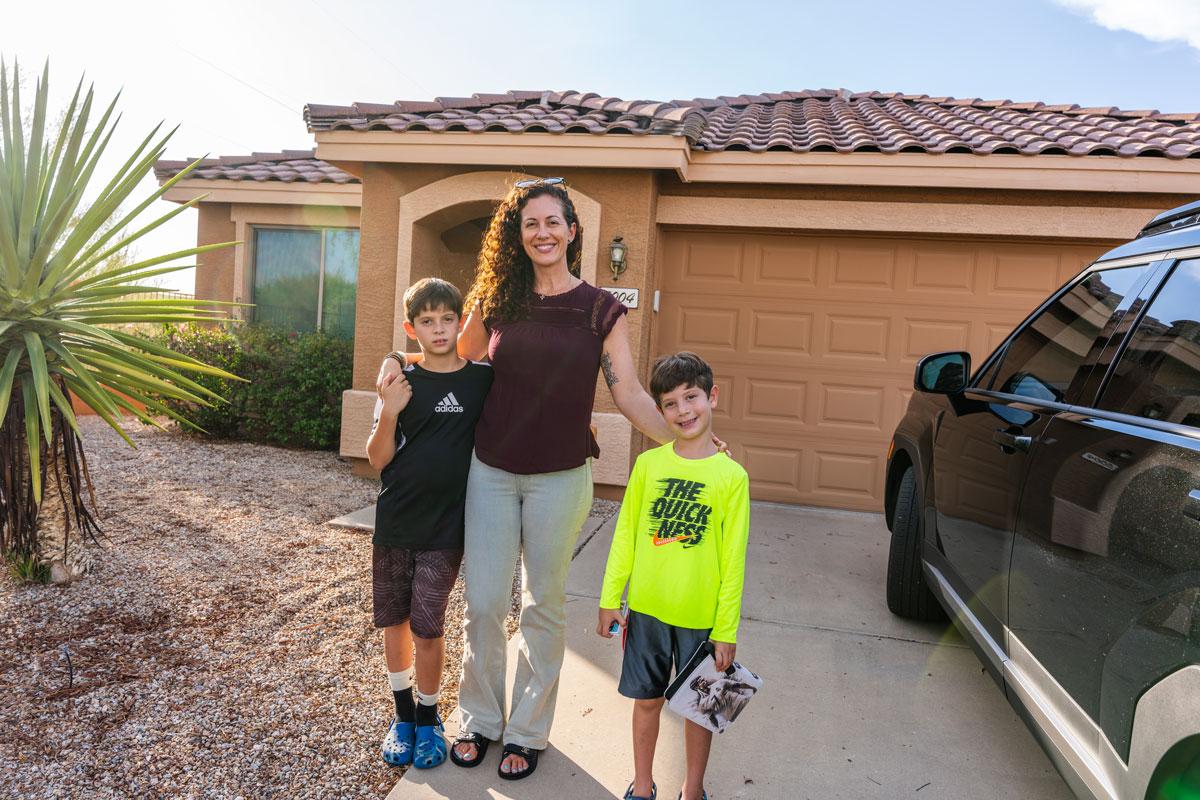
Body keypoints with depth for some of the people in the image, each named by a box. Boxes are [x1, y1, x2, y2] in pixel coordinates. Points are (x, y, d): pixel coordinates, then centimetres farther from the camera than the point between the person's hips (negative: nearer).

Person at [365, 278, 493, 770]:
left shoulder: (484, 380, -3)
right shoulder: (401, 382, -3)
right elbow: (378, 460, -4)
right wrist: (390, 414, -21)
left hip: (446, 526, -1)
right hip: (395, 522, 2)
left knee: (427, 628, 0)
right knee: (394, 620, 13)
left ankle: (428, 716, 25)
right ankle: (403, 715, 34)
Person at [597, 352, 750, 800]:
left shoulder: (731, 476, -10)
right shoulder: (648, 464, -3)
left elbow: (733, 560, -7)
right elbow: (625, 535, 3)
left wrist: (726, 630, -7)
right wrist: (610, 598, 3)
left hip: (701, 616, -2)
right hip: (646, 608, 2)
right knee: (647, 698, 16)